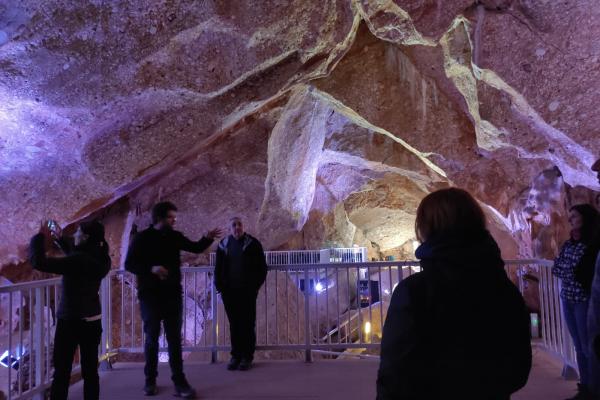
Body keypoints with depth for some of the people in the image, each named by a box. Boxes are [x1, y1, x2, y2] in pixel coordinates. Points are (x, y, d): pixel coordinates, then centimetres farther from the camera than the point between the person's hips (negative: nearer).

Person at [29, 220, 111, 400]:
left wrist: (40, 237, -9)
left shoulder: (78, 260, -22)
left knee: (62, 373, 6)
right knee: (90, 371, 13)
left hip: (71, 321, -7)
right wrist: (60, 239, 20)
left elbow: (38, 262, -23)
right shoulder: (101, 258, 1)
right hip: (93, 320, 7)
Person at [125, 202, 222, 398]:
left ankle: (179, 382, 7)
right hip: (150, 296, -3)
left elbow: (196, 248, 12)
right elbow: (129, 264, -9)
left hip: (173, 295, 3)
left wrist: (208, 238, -8)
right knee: (152, 338, 9)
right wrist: (151, 268, -24)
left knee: (174, 339, 3)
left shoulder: (175, 236, 5)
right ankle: (150, 380, 24)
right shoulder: (142, 238, -6)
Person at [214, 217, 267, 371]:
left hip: (247, 292, -3)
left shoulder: (253, 244, -1)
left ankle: (247, 357, 10)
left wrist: (256, 285, -8)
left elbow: (262, 267, -1)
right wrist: (219, 286, 3)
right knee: (234, 324, 8)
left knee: (248, 324, 2)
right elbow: (218, 268, 14)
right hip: (229, 292, 3)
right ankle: (236, 355, 18)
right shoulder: (223, 245, 9)